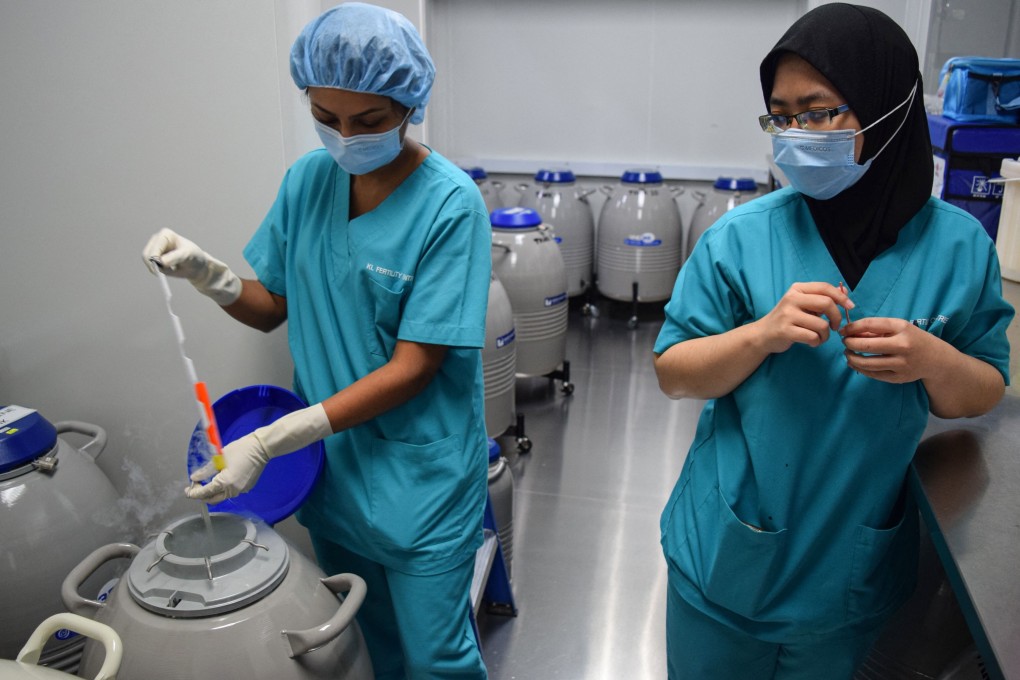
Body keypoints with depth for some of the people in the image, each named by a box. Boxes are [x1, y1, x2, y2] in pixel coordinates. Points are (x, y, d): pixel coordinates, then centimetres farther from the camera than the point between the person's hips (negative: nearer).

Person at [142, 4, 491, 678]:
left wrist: (269, 442, -24)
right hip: (330, 464, 5)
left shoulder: (451, 205, -19)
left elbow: (413, 368, -21)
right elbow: (272, 306, 7)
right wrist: (206, 272, -15)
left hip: (418, 478, -4)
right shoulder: (309, 179, -2)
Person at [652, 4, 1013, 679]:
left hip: (854, 569, 2)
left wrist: (935, 362, -22)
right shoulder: (742, 236, -13)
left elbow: (982, 396, 1)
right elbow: (672, 372, -10)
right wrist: (763, 334, -27)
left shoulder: (958, 245, -8)